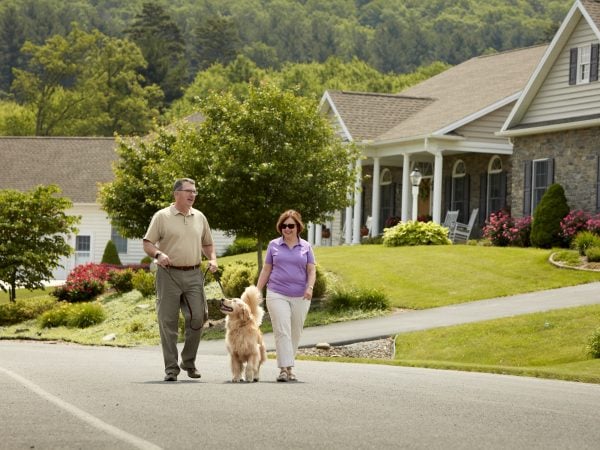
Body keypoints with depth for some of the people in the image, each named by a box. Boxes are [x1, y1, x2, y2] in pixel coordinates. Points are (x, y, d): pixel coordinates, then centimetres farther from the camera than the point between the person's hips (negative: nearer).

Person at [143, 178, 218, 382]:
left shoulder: (200, 217, 13)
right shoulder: (162, 216, 1)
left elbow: (207, 244, 23)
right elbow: (147, 243, -1)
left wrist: (212, 259, 4)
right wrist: (158, 254, -20)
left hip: (194, 275, 3)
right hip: (169, 275, -3)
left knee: (197, 318, -3)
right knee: (168, 322, -1)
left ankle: (189, 362, 16)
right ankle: (171, 368, 5)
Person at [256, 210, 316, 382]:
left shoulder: (306, 247, 8)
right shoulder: (274, 245, 7)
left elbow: (311, 270, 5)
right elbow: (266, 270, 11)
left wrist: (310, 287, -13)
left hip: (300, 297, 2)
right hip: (277, 295, -1)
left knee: (295, 333, 6)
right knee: (282, 331, -13)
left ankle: (289, 367, 17)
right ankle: (285, 368, -17)